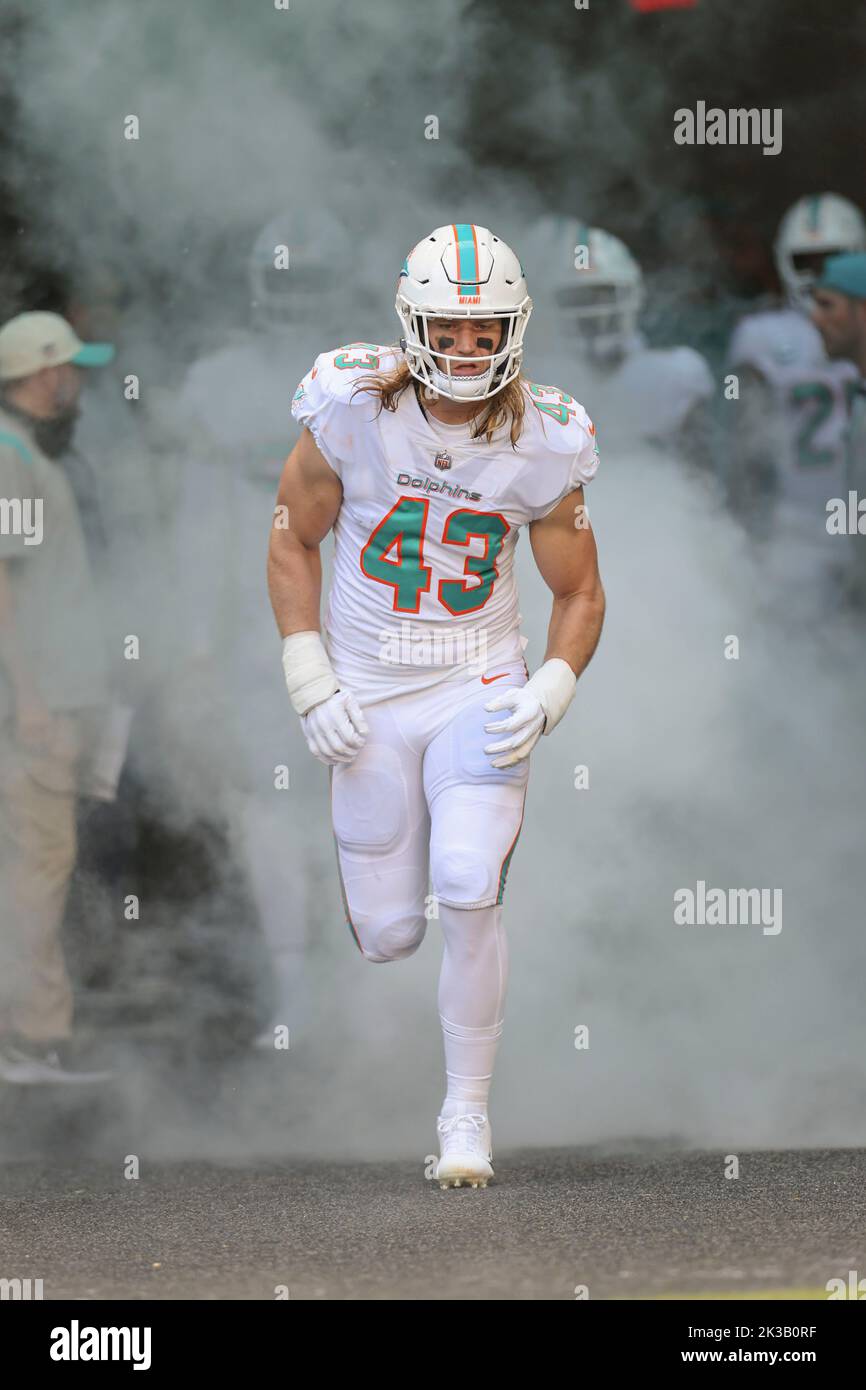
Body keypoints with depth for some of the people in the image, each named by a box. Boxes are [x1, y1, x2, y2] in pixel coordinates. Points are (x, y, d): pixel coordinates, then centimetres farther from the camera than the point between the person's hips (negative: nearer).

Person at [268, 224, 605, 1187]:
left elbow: (579, 593, 3)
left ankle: (467, 1112, -1)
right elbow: (292, 540, 0)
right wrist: (312, 685, -6)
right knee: (389, 939, 3)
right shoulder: (351, 409, -14)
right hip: (368, 700, 0)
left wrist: (549, 696, -13)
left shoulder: (542, 445, -10)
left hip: (479, 697, 0)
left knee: (469, 902, -18)